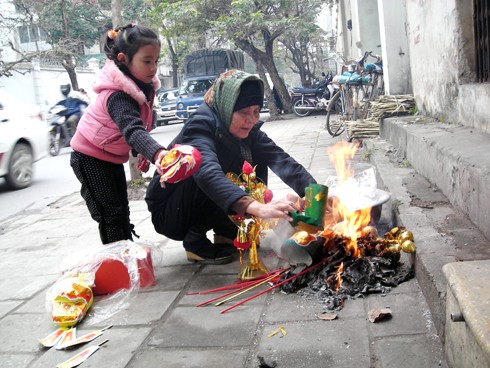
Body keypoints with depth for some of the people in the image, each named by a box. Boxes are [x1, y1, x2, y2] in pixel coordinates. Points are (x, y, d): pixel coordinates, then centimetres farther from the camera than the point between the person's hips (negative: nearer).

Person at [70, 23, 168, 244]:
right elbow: (132, 130, -52)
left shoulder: (143, 85, -6)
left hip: (112, 157, 9)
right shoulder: (117, 95, -34)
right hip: (90, 158, -9)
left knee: (122, 211, 13)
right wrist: (156, 153, -68)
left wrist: (142, 152, 8)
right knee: (110, 214, -9)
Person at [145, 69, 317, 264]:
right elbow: (207, 172, -47)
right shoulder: (200, 125, -28)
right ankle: (195, 242, -14)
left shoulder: (247, 129, -7)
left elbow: (280, 159, -19)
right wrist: (255, 206, -60)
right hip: (168, 214, -7)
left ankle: (226, 231, 4)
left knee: (257, 161, -4)